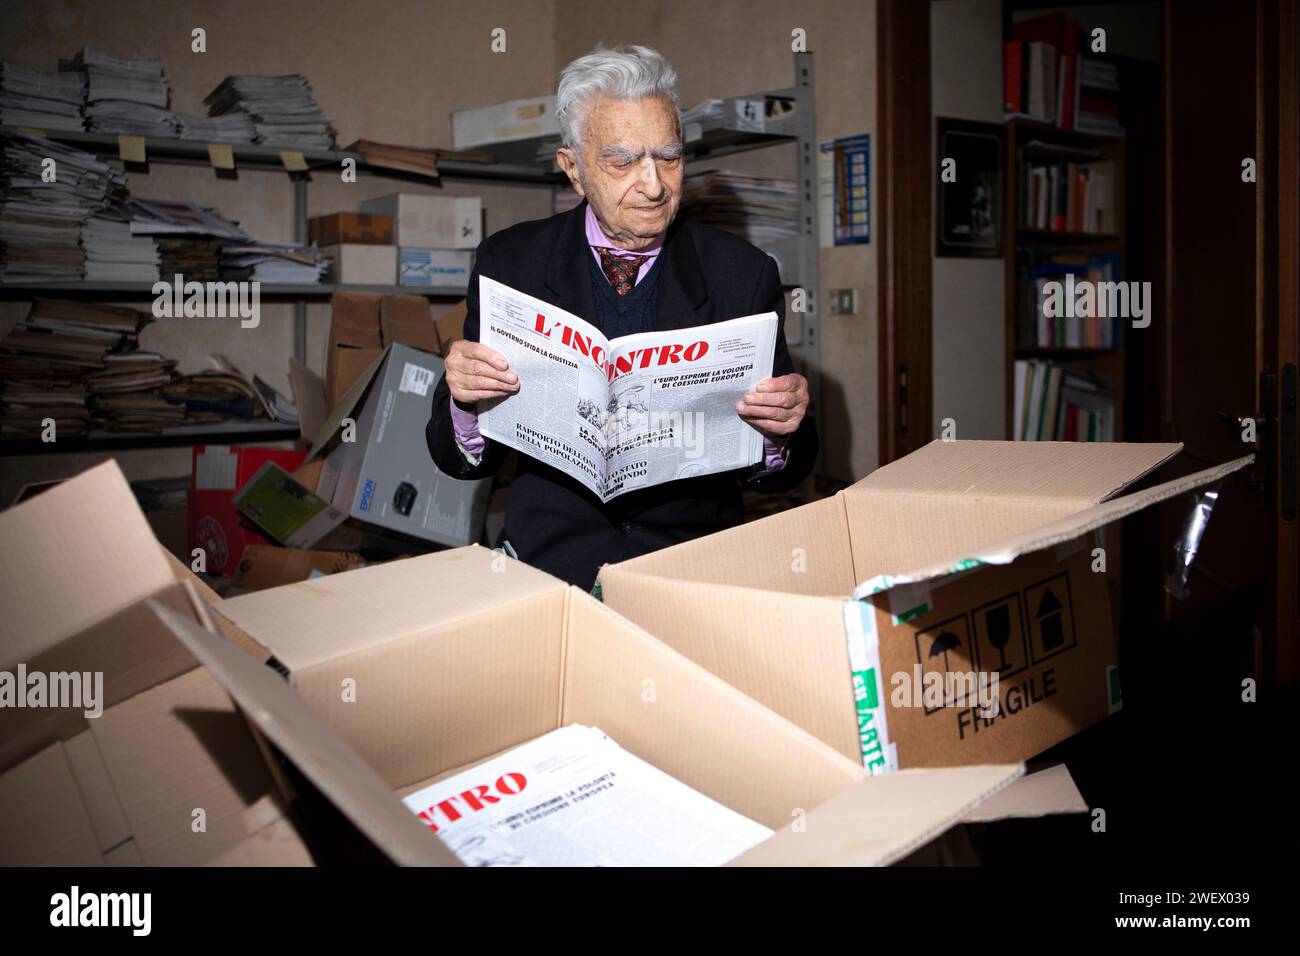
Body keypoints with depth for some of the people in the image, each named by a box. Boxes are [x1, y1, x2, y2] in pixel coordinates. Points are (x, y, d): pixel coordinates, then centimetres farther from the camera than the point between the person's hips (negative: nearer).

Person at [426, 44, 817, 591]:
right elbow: (465, 461, 6)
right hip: (549, 557, -1)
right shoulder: (508, 263, 4)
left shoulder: (744, 273, 3)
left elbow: (783, 474, 7)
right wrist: (466, 404, -16)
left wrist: (779, 431, -16)